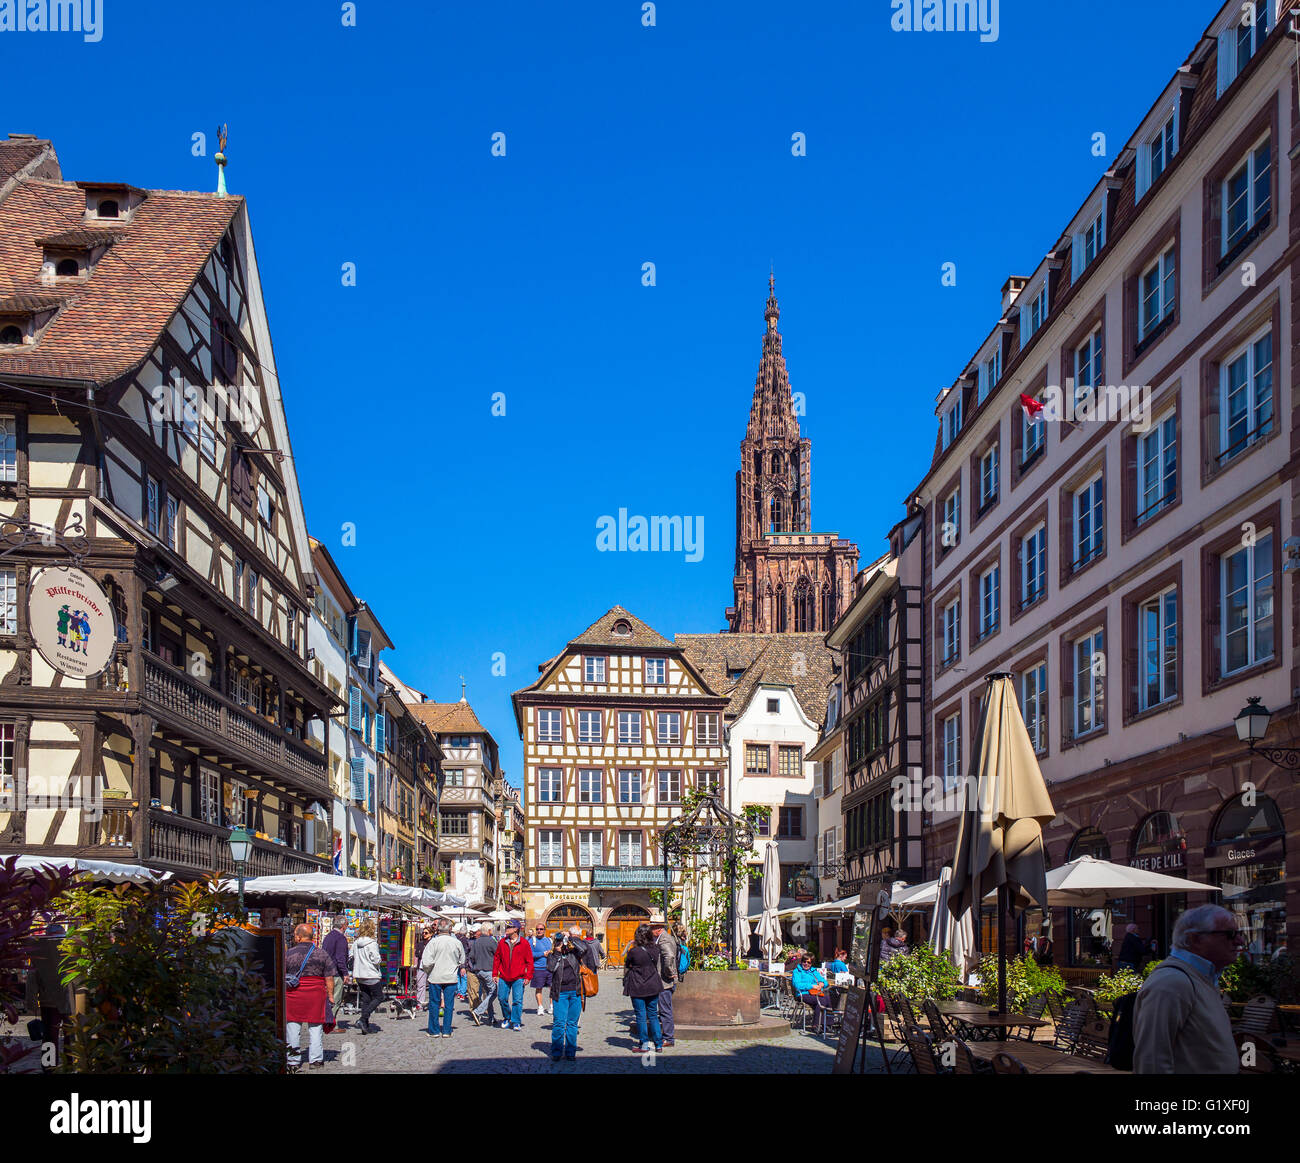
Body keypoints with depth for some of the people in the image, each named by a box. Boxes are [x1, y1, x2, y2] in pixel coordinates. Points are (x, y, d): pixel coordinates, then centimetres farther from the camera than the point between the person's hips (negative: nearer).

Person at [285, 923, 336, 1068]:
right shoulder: (322, 953, 3)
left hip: (293, 994, -1)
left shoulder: (288, 953, -1)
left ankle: (293, 1060, 12)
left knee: (293, 1026, 8)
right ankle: (316, 1059, 7)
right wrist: (330, 995, 8)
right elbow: (329, 978, 2)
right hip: (316, 994, 1)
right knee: (316, 1028, 7)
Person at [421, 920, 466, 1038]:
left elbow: (426, 962, -14)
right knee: (449, 1005, 8)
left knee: (434, 1004, 9)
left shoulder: (433, 942, -11)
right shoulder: (457, 943, -3)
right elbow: (462, 961, 10)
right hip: (451, 978, 2)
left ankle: (434, 1031, 13)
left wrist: (428, 971, 5)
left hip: (435, 977, -1)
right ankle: (446, 1031, 10)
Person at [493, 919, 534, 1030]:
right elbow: (497, 959, 11)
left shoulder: (524, 944, -3)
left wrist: (528, 976, -5)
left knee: (517, 1000, -4)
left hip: (518, 978, -3)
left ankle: (516, 1022, 7)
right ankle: (506, 1018, 28)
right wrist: (495, 974, 6)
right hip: (503, 978, 3)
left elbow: (529, 961, 0)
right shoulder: (502, 942, 6)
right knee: (502, 998, 5)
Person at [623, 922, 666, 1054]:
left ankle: (644, 1044, 7)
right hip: (653, 986, 4)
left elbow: (626, 967, 0)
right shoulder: (656, 949, -4)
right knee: (653, 1015, 13)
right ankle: (658, 1043, 15)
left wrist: (625, 981, 15)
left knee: (641, 1016, 4)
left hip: (637, 987, -4)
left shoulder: (633, 951, -14)